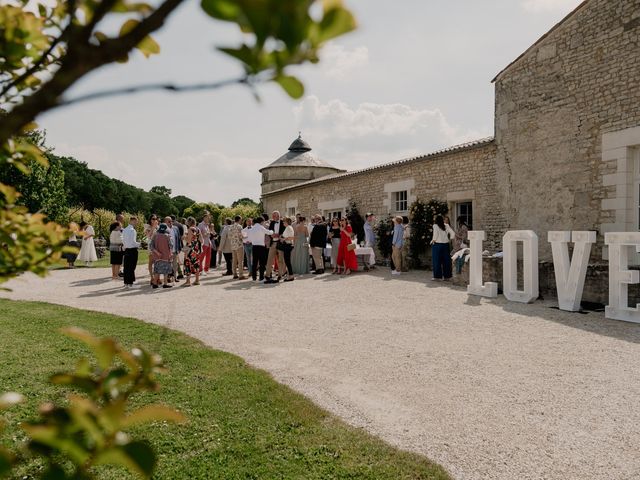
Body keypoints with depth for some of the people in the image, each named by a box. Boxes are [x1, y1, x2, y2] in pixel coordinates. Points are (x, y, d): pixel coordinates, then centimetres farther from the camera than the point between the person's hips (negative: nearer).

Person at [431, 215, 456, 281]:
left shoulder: (435, 226, -7)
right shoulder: (446, 226, 4)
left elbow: (435, 234, -15)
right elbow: (453, 233, 2)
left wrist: (433, 240, 0)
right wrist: (450, 239, 13)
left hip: (437, 245, -4)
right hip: (445, 245, 4)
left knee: (437, 260, 2)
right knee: (446, 260, 8)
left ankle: (437, 276, 1)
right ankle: (447, 276, 11)